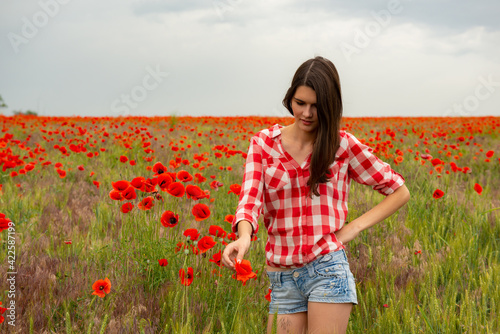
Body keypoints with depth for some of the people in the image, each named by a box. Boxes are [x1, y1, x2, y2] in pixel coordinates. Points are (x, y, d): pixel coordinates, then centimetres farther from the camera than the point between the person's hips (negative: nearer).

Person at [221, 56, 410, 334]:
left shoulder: (341, 145, 3)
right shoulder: (263, 143, 6)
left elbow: (400, 191, 9)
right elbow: (250, 197, -8)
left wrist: (354, 227, -3)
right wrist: (244, 236, -29)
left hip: (327, 269, -2)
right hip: (282, 278, 2)